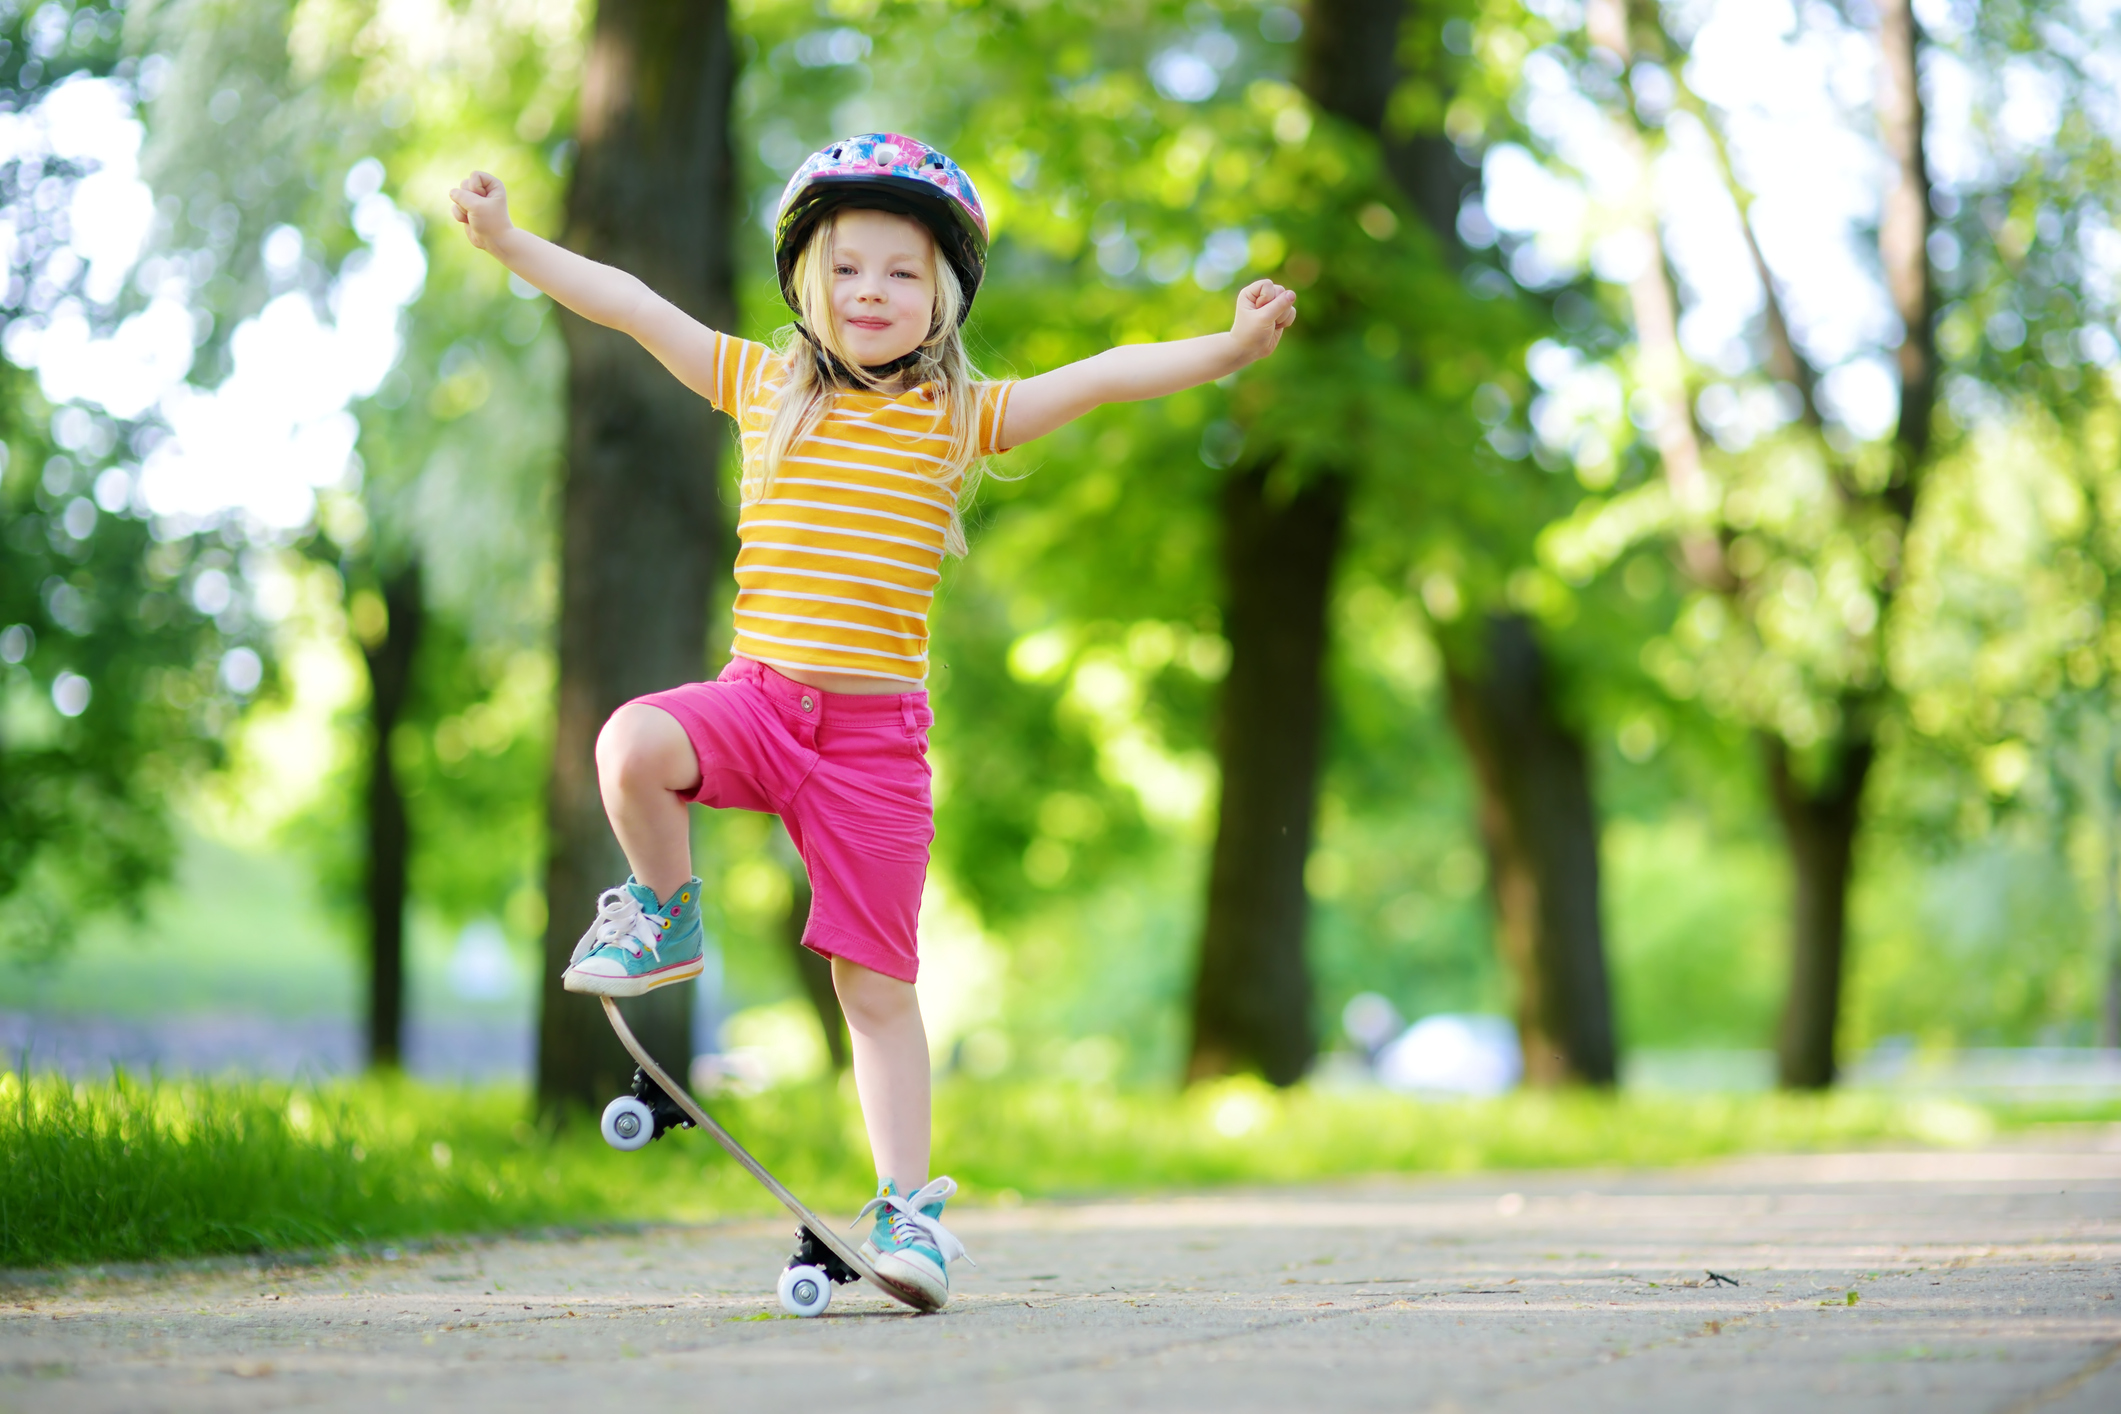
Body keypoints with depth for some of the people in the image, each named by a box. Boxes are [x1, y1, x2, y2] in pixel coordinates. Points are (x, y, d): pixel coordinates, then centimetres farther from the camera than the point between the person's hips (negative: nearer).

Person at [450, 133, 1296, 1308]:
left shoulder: (956, 417, 3)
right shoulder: (765, 385, 7)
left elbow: (1105, 376, -5)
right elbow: (633, 307, 9)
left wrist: (1224, 350, -18)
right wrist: (508, 242, 5)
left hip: (875, 733, -1)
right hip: (757, 693, 1)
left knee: (876, 983, 1)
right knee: (631, 747, -31)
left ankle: (907, 1202, 11)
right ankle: (665, 918, -2)